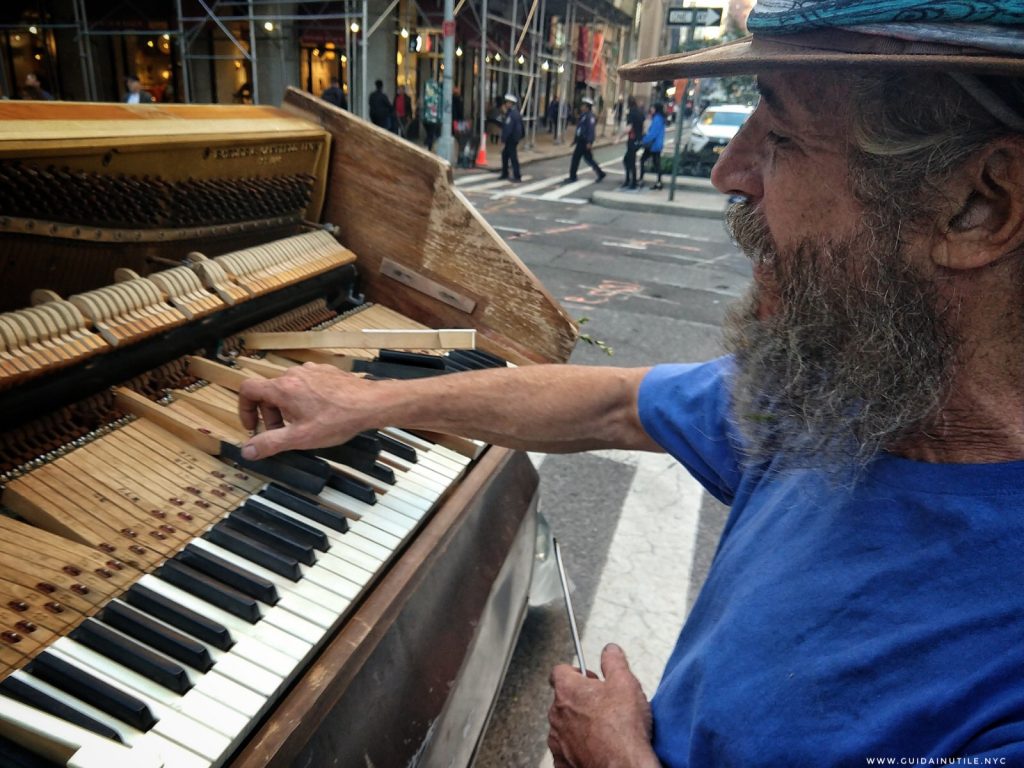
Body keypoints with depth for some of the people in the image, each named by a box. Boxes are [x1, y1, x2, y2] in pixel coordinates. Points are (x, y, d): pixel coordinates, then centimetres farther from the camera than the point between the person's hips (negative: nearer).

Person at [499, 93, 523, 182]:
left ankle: (517, 177, 0)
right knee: (505, 155, 18)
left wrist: (503, 141, -20)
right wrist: (505, 112, 11)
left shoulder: (511, 114, -19)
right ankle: (504, 174, 27)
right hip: (514, 138, 10)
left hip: (511, 139, -10)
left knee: (513, 158, -5)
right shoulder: (515, 112, 11)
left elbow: (508, 129, -22)